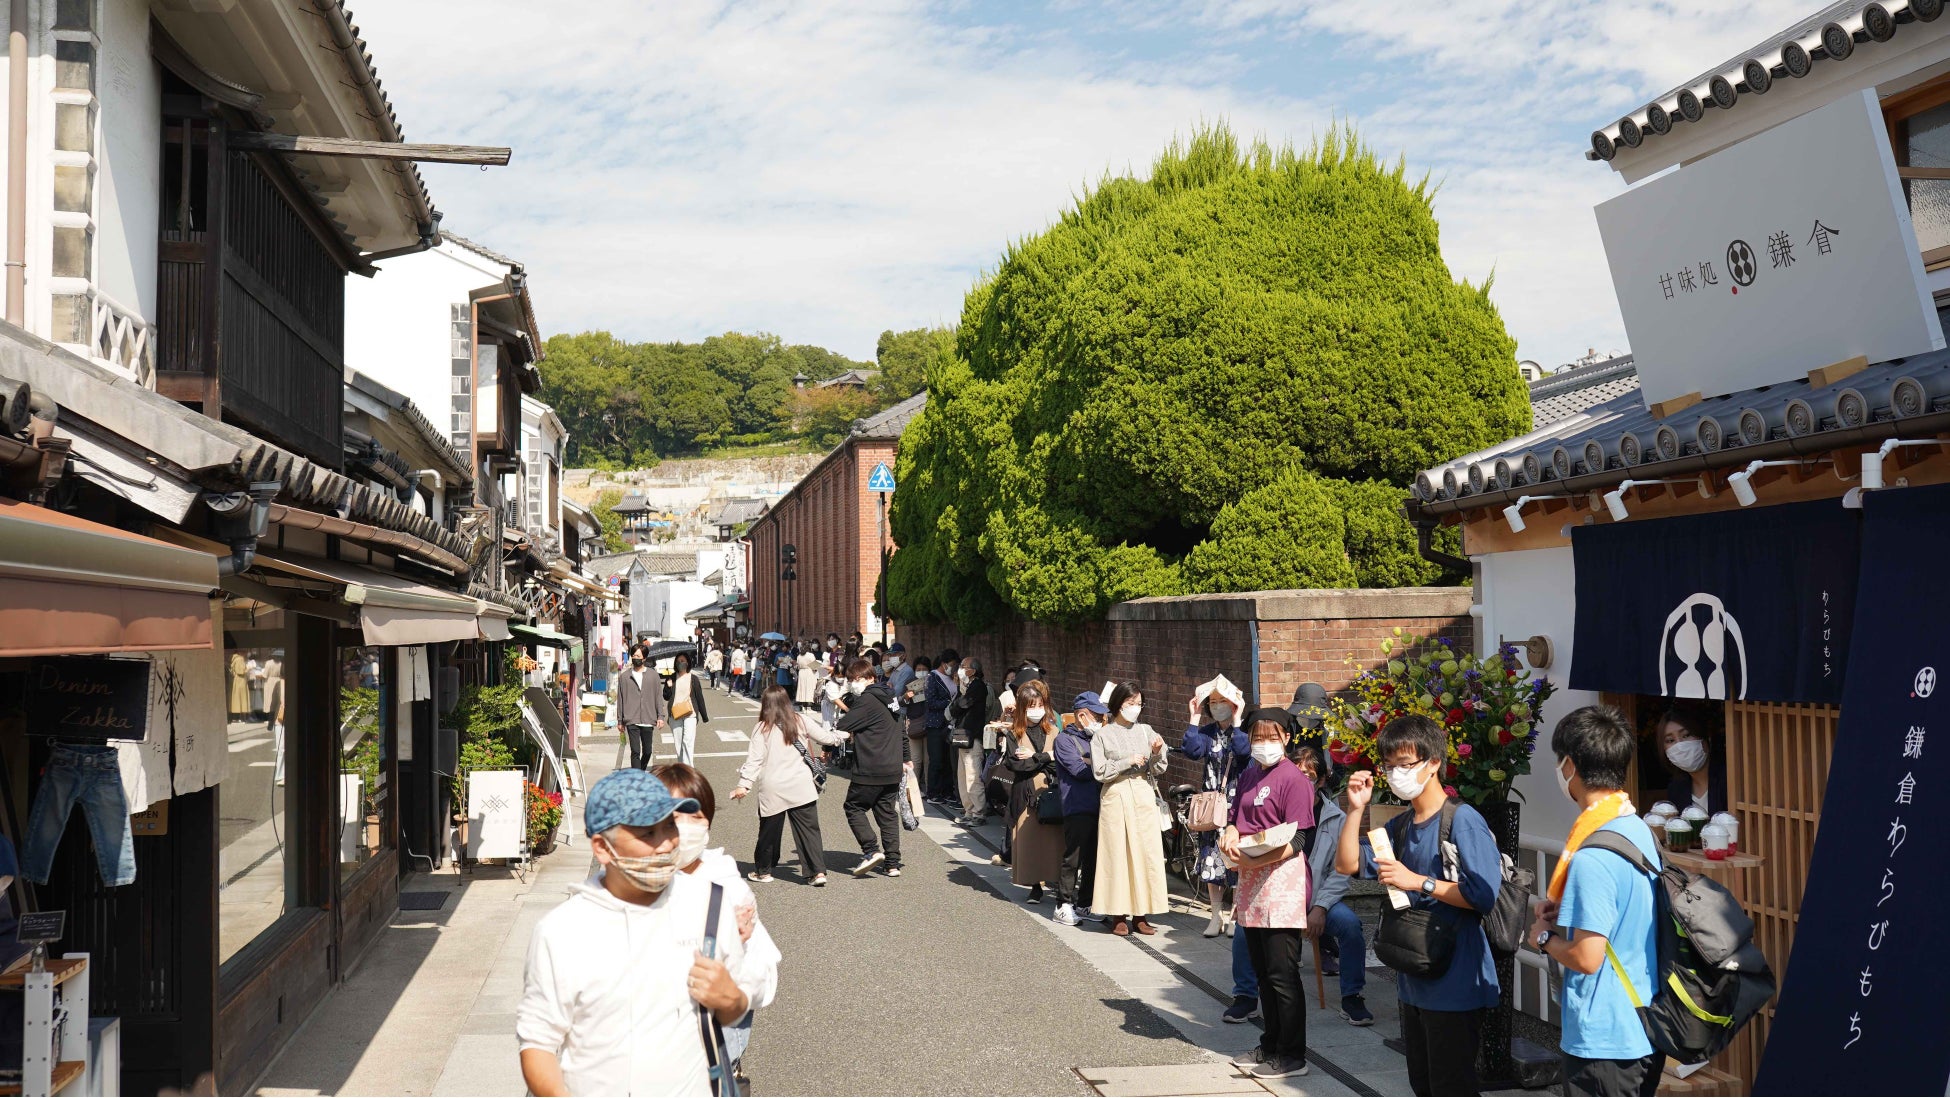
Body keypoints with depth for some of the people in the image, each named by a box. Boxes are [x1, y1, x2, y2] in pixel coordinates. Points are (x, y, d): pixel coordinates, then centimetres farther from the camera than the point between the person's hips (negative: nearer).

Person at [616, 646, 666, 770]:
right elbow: (620, 699, 9)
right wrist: (620, 721, 7)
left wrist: (660, 716, 1)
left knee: (647, 751, 9)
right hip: (631, 721, -2)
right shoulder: (624, 677, 6)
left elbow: (659, 696, 8)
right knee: (635, 752, -9)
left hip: (648, 720, 2)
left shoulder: (653, 675, 8)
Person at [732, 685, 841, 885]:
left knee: (769, 830, 12)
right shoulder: (800, 721, 2)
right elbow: (825, 737, 14)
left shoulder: (762, 728, -5)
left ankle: (763, 871, 26)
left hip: (772, 790, -2)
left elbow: (754, 760, -10)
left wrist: (744, 785, -10)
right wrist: (840, 735, 34)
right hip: (801, 787, 2)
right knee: (809, 828, 4)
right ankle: (818, 872, -2)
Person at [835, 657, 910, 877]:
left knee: (854, 807, 4)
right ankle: (893, 863, 8)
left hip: (870, 770, -8)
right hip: (893, 770, 8)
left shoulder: (867, 701, -12)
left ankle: (871, 850, -10)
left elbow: (843, 727, -16)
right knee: (887, 813, 11)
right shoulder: (887, 700, 16)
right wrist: (904, 759, 32)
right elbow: (901, 732, 25)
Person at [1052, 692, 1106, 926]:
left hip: (1097, 807, 7)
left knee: (1093, 859, 10)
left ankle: (1084, 905, 19)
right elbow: (1079, 770, -15)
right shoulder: (1065, 739, -3)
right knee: (1073, 859, -5)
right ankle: (1064, 905, 3)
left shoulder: (1095, 738, 21)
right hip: (1078, 808, -7)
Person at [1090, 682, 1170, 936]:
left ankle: (1140, 914, 7)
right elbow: (1100, 772, -5)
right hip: (1116, 797, -3)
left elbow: (1157, 770, 9)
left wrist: (1157, 753, -10)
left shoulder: (1146, 731, 10)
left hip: (1144, 796, 3)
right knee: (1117, 855, -3)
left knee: (1147, 853, -1)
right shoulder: (1103, 735, 3)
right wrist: (1128, 762, -11)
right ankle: (1118, 915, 4)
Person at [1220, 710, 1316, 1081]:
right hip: (1251, 882, 8)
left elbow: (1295, 841, -15)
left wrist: (1254, 860, -22)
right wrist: (1230, 835, -5)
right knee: (1263, 972, 16)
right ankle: (1271, 1045, 28)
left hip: (1282, 880, -8)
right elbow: (1235, 817, 18)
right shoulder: (1249, 776, 13)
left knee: (1282, 974, -3)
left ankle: (1292, 1055, 6)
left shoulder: (1294, 778, -11)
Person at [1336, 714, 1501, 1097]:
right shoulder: (1401, 826, 11)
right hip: (1414, 981, 9)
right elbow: (1347, 863, 11)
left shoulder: (1462, 820, -16)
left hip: (1455, 985, -9)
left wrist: (1418, 882, -22)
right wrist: (1356, 809, 0)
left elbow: (1484, 894, -24)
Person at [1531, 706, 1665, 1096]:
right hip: (1643, 1029, 9)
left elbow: (1587, 957, -24)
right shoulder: (1638, 830, 5)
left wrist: (1545, 938, -6)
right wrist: (1565, 909, 8)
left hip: (1603, 1038, -9)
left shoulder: (1593, 857, -24)